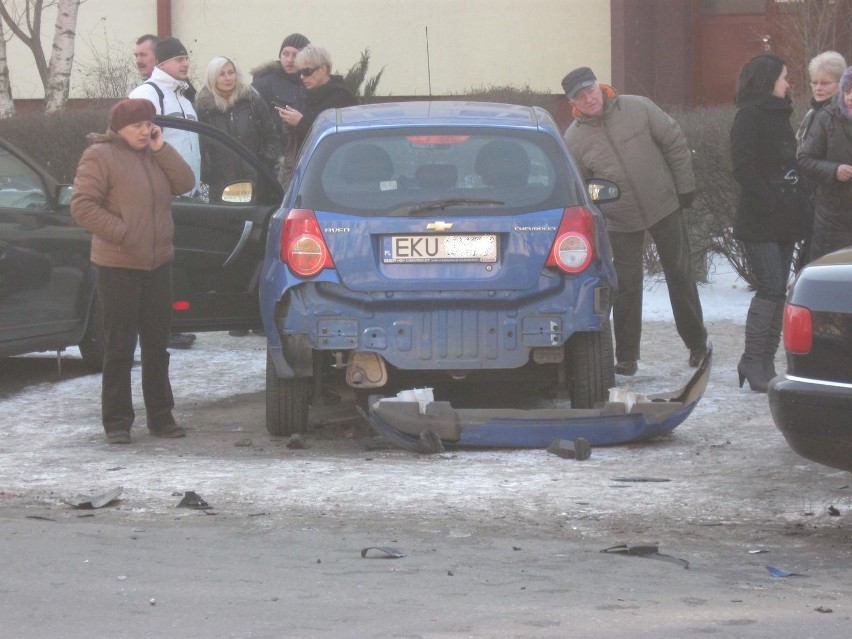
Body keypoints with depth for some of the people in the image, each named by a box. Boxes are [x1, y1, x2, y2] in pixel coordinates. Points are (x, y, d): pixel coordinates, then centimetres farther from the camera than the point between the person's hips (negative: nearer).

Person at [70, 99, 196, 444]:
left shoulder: (155, 154, 13)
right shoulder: (100, 156, -7)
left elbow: (184, 182, 2)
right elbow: (82, 206, -12)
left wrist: (161, 149, -5)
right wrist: (121, 231, -18)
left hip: (158, 264, 6)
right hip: (118, 267, -6)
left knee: (157, 346, 11)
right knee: (120, 348, -3)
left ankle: (161, 416, 19)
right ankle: (117, 421, 3)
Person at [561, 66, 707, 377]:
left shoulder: (638, 109, -9)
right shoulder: (574, 138, -5)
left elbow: (675, 144, -1)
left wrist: (685, 187, -2)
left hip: (664, 207, 0)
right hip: (620, 221, 0)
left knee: (681, 275, 9)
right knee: (626, 287, 0)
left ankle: (697, 343, 22)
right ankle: (626, 358, 9)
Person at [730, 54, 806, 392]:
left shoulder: (779, 116, 18)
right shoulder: (749, 117, -9)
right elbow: (743, 166, -18)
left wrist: (794, 205, 9)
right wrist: (768, 200, -20)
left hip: (784, 221, 9)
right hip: (760, 223, -9)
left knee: (778, 290, 7)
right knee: (770, 288, -13)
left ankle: (765, 364, 10)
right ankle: (752, 361, -7)